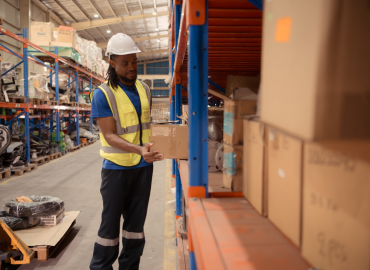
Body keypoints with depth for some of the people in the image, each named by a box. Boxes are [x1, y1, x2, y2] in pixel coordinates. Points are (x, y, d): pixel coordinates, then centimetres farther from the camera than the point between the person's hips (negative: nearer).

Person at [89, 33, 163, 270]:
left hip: (143, 165, 5)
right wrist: (139, 150, -32)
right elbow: (110, 136, -18)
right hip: (117, 167, -5)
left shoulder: (144, 89, 5)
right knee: (111, 221, 7)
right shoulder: (102, 94, -12)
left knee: (136, 220, 12)